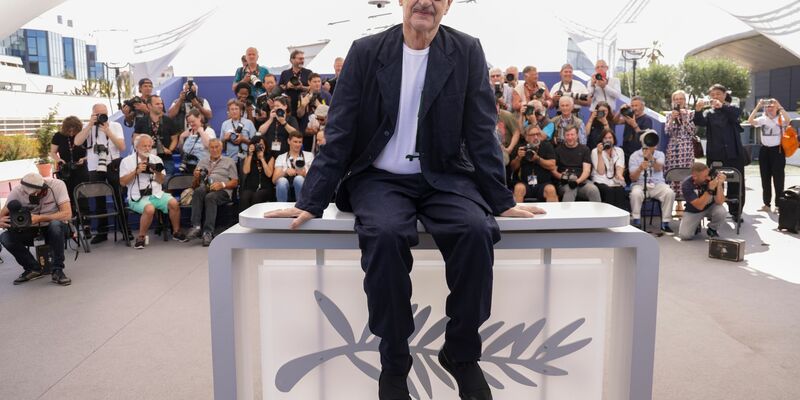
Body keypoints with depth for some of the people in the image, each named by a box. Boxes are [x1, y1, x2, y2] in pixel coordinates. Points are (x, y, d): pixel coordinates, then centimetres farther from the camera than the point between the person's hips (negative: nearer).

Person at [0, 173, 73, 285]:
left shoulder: (57, 185, -22)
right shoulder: (17, 191, -15)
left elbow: (67, 214, -29)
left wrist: (39, 218, -39)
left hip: (56, 229, -3)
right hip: (33, 230, 3)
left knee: (56, 224, -36)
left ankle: (57, 270, -20)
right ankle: (33, 269, 0)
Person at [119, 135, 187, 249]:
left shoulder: (156, 159, 12)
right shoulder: (127, 161, 2)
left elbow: (161, 181, 8)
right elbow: (122, 182, -5)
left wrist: (157, 173, -13)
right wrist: (136, 171, -15)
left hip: (156, 194, 4)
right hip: (138, 197, -4)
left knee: (174, 203, -23)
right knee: (149, 209, -35)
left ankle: (176, 232, -3)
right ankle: (141, 237, -15)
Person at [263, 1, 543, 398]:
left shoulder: (467, 52, 1)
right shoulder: (366, 51, -1)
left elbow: (481, 133, 2)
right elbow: (339, 132, -1)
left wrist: (501, 200, -2)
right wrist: (311, 201, -6)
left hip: (444, 179, 1)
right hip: (380, 179, -1)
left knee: (476, 230, -29)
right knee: (386, 234, -33)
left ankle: (461, 352, -5)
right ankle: (394, 361, -11)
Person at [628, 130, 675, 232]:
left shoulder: (660, 154, 11)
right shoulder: (635, 156, 4)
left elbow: (658, 168, -14)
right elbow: (633, 178, -5)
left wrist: (651, 157, -34)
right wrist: (640, 169, -26)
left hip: (657, 184, 2)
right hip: (640, 184, -2)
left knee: (670, 193, -28)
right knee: (635, 193, -35)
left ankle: (665, 224, -16)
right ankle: (636, 223, -22)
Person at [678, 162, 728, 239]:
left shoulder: (713, 178, -24)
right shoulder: (686, 185, -27)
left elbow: (719, 202, -28)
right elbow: (699, 206, -33)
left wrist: (719, 184, -39)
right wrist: (710, 189, -42)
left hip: (711, 207, 1)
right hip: (693, 211, -1)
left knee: (721, 212, -33)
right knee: (685, 235, -19)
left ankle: (712, 229, 0)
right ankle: (696, 226, 18)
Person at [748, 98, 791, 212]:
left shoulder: (781, 119, -2)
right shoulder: (762, 119, 4)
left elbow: (788, 120, -25)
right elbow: (750, 121, -14)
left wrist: (779, 106, -25)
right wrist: (758, 107, -18)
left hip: (777, 150, -3)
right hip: (764, 150, 3)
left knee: (778, 179, -1)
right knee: (765, 178, 9)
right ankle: (767, 204, 18)